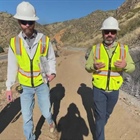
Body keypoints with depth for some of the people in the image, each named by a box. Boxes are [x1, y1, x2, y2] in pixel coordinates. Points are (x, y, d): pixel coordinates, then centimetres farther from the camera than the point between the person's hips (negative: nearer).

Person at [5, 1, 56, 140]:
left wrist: (52, 73, -20)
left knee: (46, 111, 14)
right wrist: (9, 87, 0)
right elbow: (12, 66, -2)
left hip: (42, 84, 0)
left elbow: (51, 59, -1)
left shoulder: (45, 40, -13)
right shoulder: (14, 42, -10)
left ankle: (50, 121, 52)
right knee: (27, 117, 10)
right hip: (25, 86, 1)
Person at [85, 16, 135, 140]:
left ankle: (99, 126, 55)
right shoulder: (96, 48, -8)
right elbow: (87, 67, -4)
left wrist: (125, 65, -28)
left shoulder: (123, 48, -6)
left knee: (107, 113, 25)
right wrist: (94, 66, -28)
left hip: (114, 90, 3)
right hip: (99, 89, -2)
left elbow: (132, 67, -4)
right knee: (100, 116, 6)